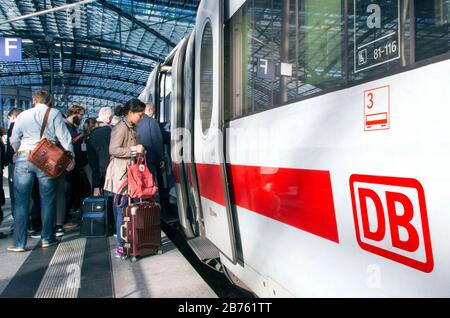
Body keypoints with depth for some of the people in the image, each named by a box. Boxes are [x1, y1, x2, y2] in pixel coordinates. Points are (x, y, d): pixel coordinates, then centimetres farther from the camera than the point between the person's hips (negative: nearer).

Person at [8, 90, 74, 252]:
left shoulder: (23, 115, 8)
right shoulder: (54, 114, 1)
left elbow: (14, 140, 11)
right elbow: (64, 137, -4)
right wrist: (71, 155, 1)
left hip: (24, 158, 2)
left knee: (21, 201, 6)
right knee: (47, 200, 9)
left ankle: (19, 243, 7)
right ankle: (47, 238, 15)